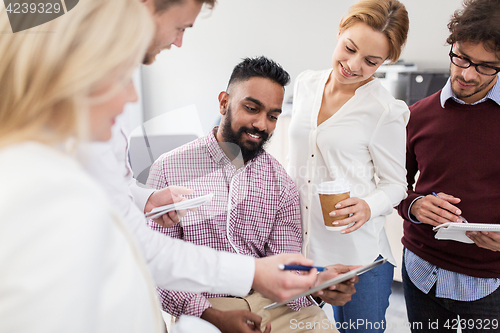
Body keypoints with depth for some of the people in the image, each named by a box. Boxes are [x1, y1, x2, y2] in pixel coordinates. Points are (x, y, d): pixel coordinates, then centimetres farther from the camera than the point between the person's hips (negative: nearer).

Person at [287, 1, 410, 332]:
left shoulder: (386, 111, -14)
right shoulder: (306, 84, 2)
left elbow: (395, 183, -4)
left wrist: (368, 207, -24)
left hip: (359, 256, -4)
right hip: (301, 246, 5)